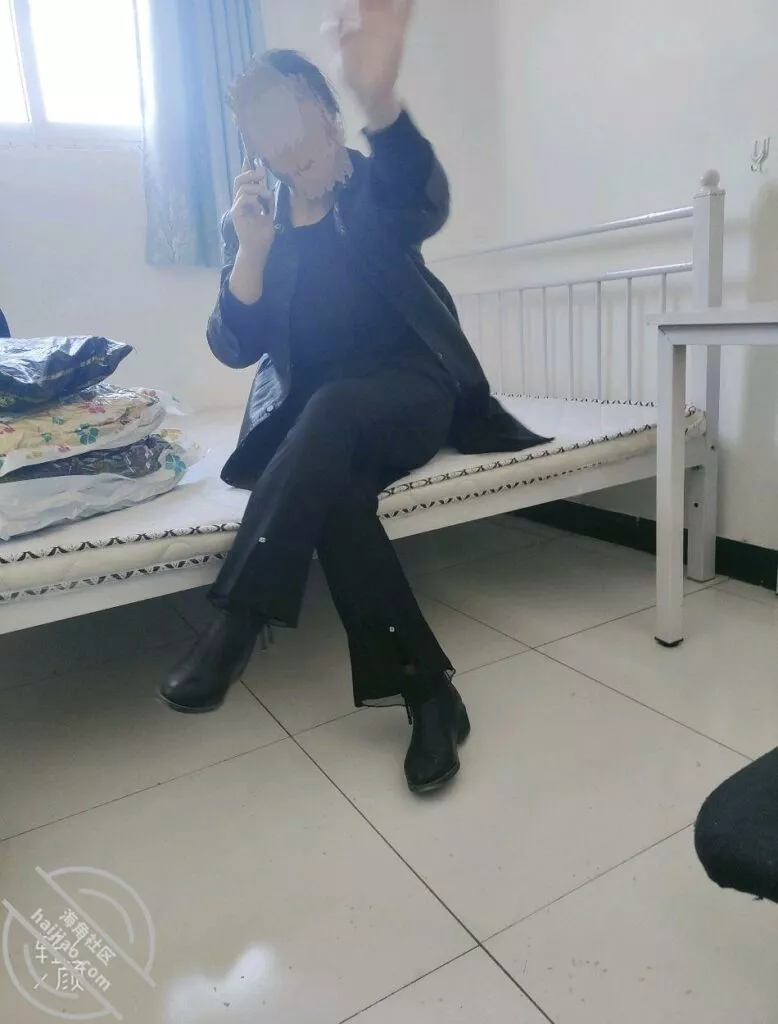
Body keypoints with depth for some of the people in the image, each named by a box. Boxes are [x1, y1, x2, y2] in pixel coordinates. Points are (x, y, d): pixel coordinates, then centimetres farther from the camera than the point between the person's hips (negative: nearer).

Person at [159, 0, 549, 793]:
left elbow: (426, 202, -25)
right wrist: (253, 249, -16)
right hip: (308, 418, 2)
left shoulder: (377, 192, 2)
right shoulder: (246, 223, 8)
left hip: (409, 393, -2)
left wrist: (381, 101, -47)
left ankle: (236, 625, -34)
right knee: (331, 484, -32)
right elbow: (233, 349, -1)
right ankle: (425, 686, -27)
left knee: (333, 409, -35)